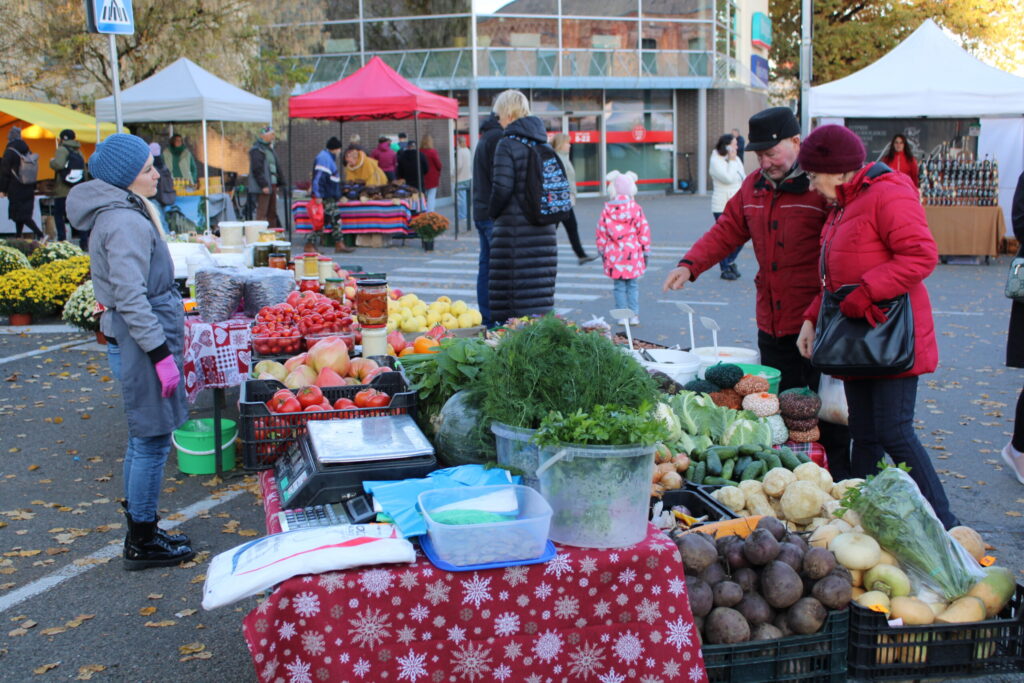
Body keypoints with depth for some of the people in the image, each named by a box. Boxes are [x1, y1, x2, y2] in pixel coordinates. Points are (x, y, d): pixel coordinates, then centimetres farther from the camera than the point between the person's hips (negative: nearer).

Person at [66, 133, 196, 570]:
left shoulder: (117, 214, 14)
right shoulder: (126, 222, -18)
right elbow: (131, 298, -23)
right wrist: (161, 353, -21)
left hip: (128, 340, 11)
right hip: (140, 342, -11)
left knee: (142, 440, 17)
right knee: (152, 442, -1)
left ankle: (141, 532, 28)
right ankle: (143, 545, 9)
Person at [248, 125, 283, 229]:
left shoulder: (270, 148, 19)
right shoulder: (256, 150, -10)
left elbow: (277, 167, 23)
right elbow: (257, 169, -18)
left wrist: (279, 183, 16)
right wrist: (264, 185, -22)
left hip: (272, 184, 9)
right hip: (263, 187, -9)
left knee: (272, 213, 12)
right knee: (262, 212, -10)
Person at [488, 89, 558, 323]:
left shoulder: (507, 144, -10)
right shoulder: (543, 143, 11)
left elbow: (502, 187, -16)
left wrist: (492, 213, 0)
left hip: (515, 228, -7)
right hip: (544, 228, 7)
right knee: (541, 284, 11)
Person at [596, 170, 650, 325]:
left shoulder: (607, 210, 0)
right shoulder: (636, 209, -4)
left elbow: (601, 232, 4)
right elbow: (644, 231, -1)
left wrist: (602, 251, 14)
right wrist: (645, 251, 8)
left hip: (614, 254, 1)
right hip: (633, 253, -1)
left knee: (619, 286, 8)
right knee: (633, 285, 8)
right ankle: (634, 315, 7)